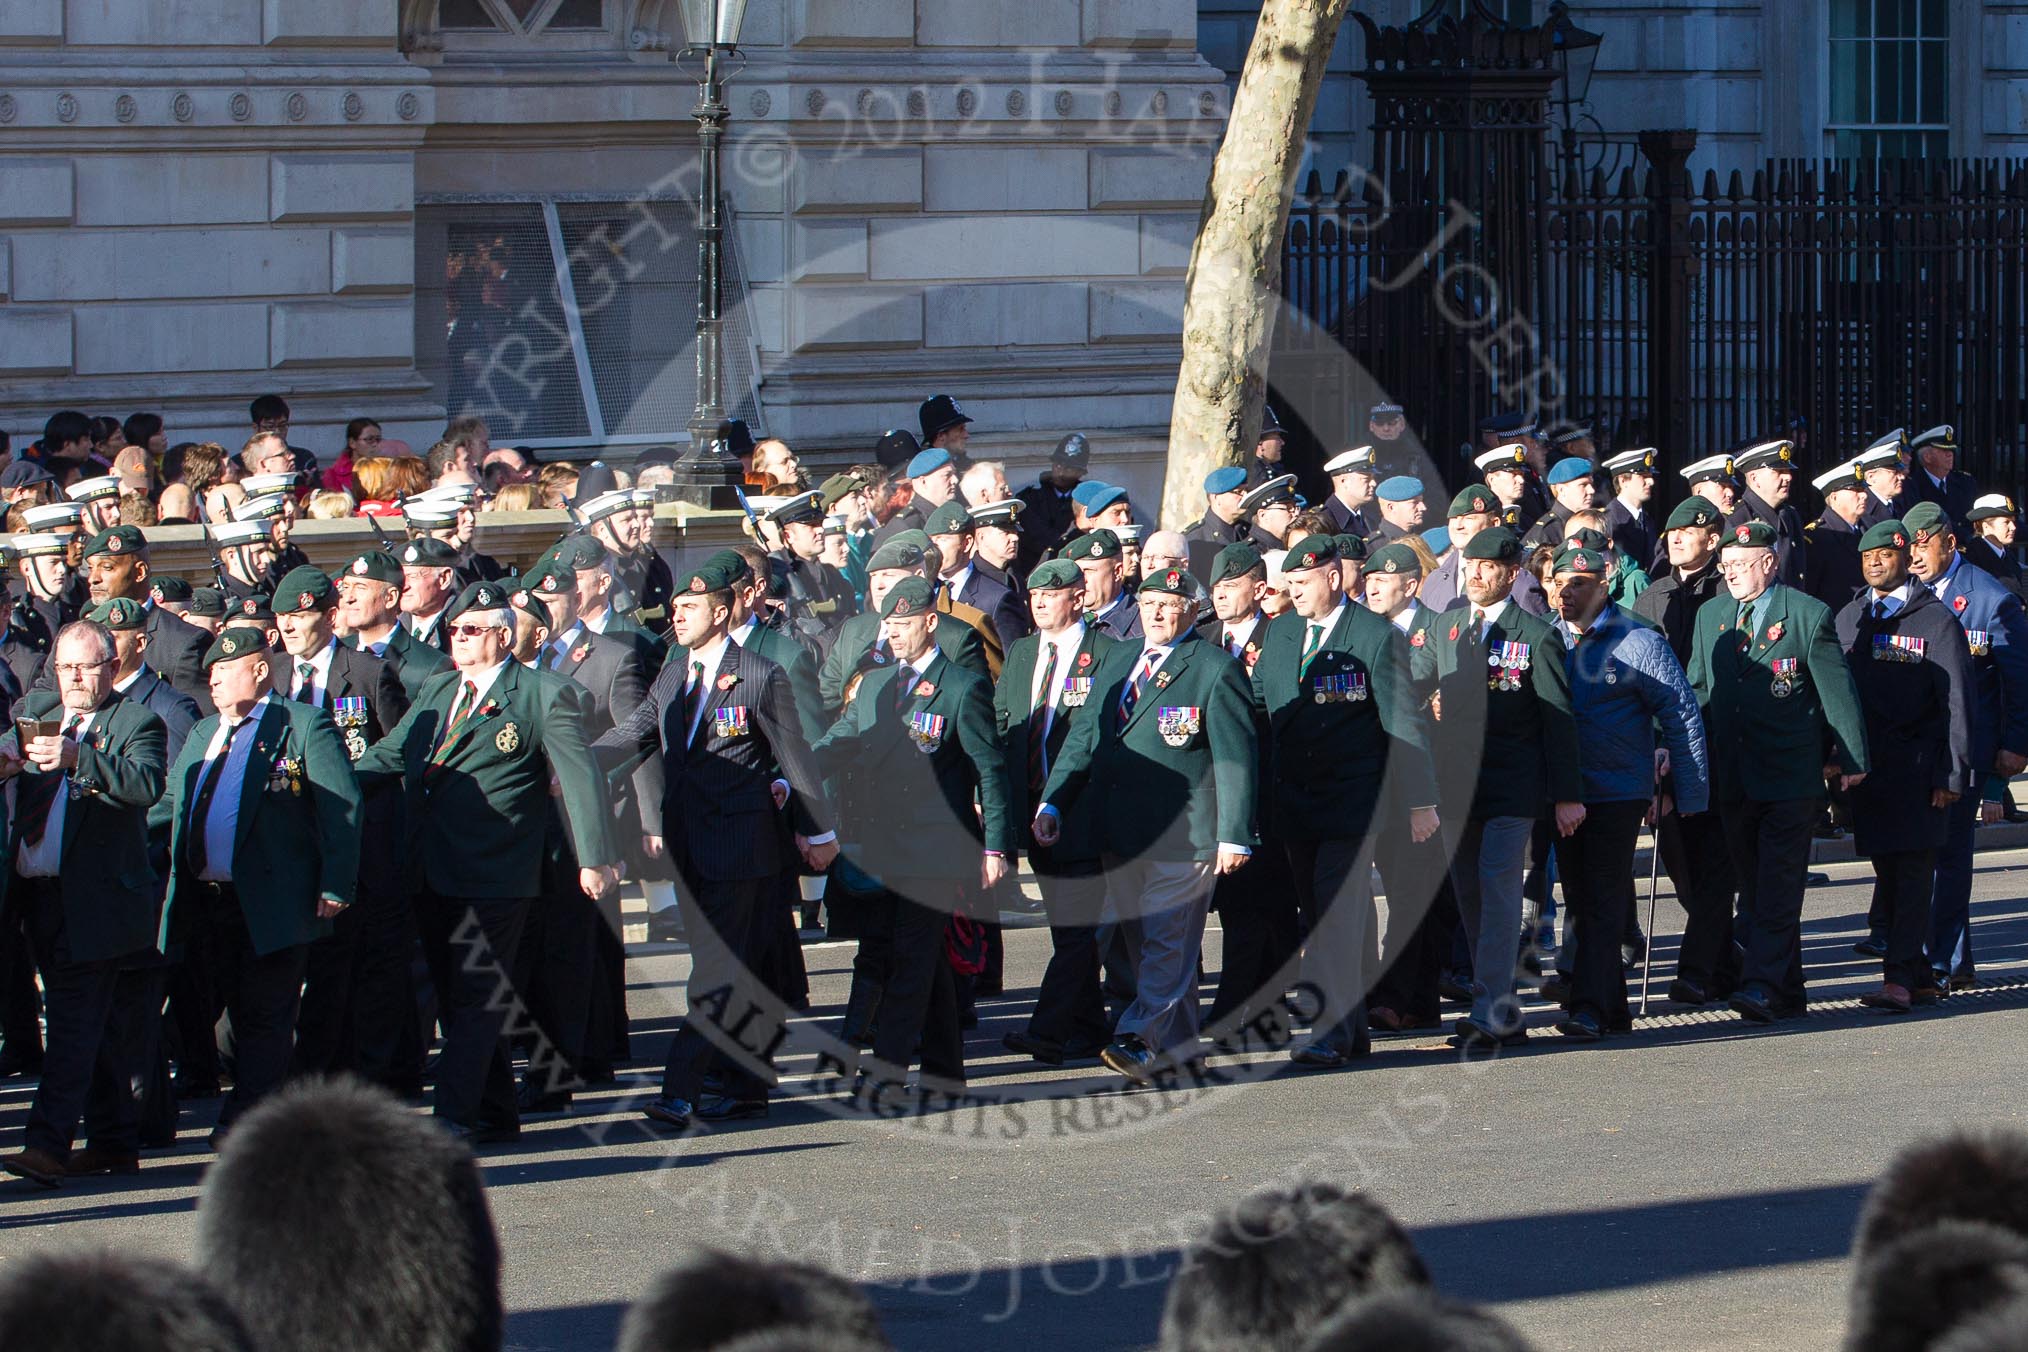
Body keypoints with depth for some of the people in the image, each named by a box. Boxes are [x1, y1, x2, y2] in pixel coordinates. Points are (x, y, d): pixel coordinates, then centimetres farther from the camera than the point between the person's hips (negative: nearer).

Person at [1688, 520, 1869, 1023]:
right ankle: (1787, 991, 16)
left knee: (1779, 883, -12)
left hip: (1791, 777, -6)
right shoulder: (1711, 616, 12)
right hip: (1733, 781, 6)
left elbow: (1837, 691, -3)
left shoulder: (1809, 616, -4)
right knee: (1753, 883, 8)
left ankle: (1762, 985, -18)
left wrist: (1850, 759, -3)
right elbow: (1698, 692, 17)